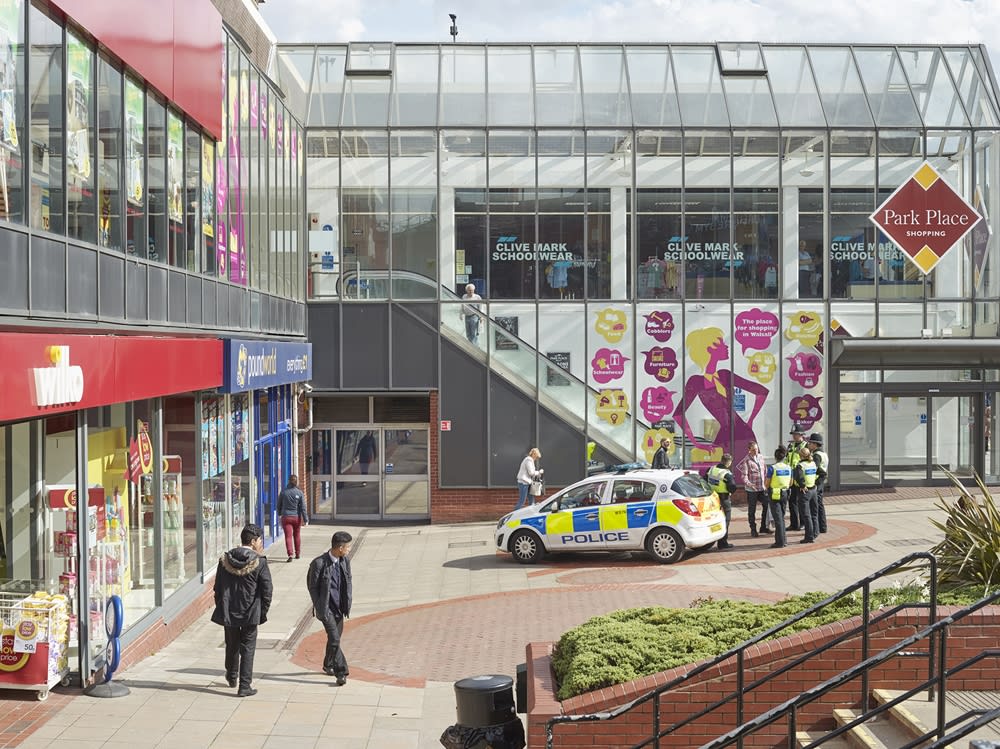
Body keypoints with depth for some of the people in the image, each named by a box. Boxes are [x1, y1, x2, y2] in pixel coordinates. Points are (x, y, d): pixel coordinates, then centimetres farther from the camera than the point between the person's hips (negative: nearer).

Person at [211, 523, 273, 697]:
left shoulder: (225, 560, -2)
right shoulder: (259, 562, -13)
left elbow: (218, 587, 5)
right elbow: (267, 589, -12)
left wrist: (221, 608, 15)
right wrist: (263, 611, 2)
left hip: (228, 612, 4)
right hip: (250, 614, -4)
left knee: (232, 645, 22)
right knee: (247, 649, 5)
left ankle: (232, 677, 43)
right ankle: (245, 686, 6)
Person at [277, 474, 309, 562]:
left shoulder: (283, 491, -5)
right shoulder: (299, 492, -8)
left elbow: (279, 504, 7)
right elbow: (303, 508, -9)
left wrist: (279, 514, 25)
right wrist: (306, 520, -6)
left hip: (286, 517, -1)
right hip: (297, 517, 1)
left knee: (288, 536, -4)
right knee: (296, 535, 18)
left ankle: (290, 554, -19)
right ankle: (297, 553, 28)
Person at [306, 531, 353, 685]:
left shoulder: (345, 562, 1)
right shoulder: (319, 563, -18)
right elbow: (312, 586, -10)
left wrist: (347, 604, 7)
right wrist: (319, 607, -11)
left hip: (339, 608, 6)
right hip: (326, 608, -6)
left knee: (335, 637, 17)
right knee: (334, 639, -13)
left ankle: (328, 665, 38)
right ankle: (341, 672, -8)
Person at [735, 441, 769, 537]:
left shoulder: (761, 457, 9)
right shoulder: (746, 460, -10)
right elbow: (744, 475, -15)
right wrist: (748, 483, -31)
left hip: (762, 488, 5)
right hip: (752, 489, -5)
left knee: (767, 506, 6)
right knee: (752, 510, 4)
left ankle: (763, 527, 21)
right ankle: (753, 529, 15)